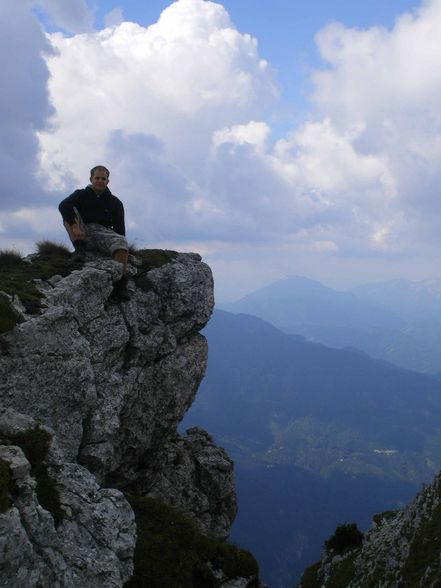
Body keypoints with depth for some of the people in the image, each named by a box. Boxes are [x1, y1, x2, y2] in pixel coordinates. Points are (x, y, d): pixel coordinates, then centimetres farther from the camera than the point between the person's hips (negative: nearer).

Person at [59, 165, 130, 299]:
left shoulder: (115, 202, 18)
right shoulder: (82, 195, 14)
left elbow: (120, 227, 8)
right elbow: (63, 205, -8)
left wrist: (122, 251, -10)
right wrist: (74, 226, -27)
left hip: (104, 232, 0)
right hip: (83, 234, 0)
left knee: (122, 242, -33)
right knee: (70, 211, -19)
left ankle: (121, 283, -32)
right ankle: (79, 248, -25)